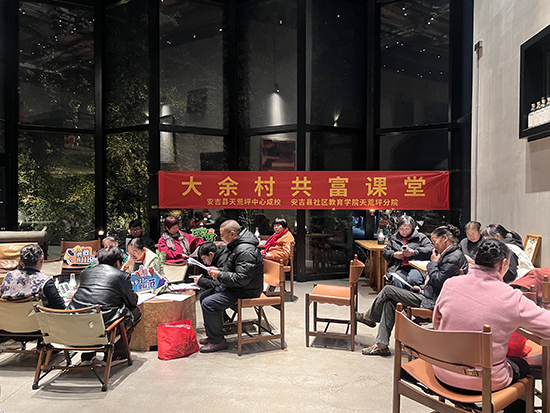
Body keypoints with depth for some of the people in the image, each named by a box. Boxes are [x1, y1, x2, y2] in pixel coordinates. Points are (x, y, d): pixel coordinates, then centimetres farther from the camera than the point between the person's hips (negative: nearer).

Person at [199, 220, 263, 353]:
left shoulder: (245, 251, -25)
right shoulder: (238, 245, 11)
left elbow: (242, 278, -30)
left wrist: (219, 276, -20)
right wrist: (219, 271, 6)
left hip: (244, 292, -11)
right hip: (233, 287, 11)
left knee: (208, 303, -18)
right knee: (204, 296, 12)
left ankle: (218, 341, -3)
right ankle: (212, 335, 21)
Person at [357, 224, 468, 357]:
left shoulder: (454, 257, -18)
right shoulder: (449, 254, 15)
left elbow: (438, 281, -22)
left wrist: (433, 262, -9)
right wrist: (423, 288, 11)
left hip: (432, 301, -10)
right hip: (431, 295, 10)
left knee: (388, 290, -7)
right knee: (389, 302, 4)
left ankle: (369, 317, 19)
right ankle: (382, 345, 5)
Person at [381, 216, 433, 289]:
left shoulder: (420, 237, 17)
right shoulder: (394, 238, 27)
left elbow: (430, 249, 1)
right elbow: (385, 252, 24)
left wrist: (414, 252, -12)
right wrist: (394, 255, 2)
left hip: (415, 266, -2)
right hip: (399, 268, 2)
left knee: (412, 280, -36)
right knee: (397, 281, -33)